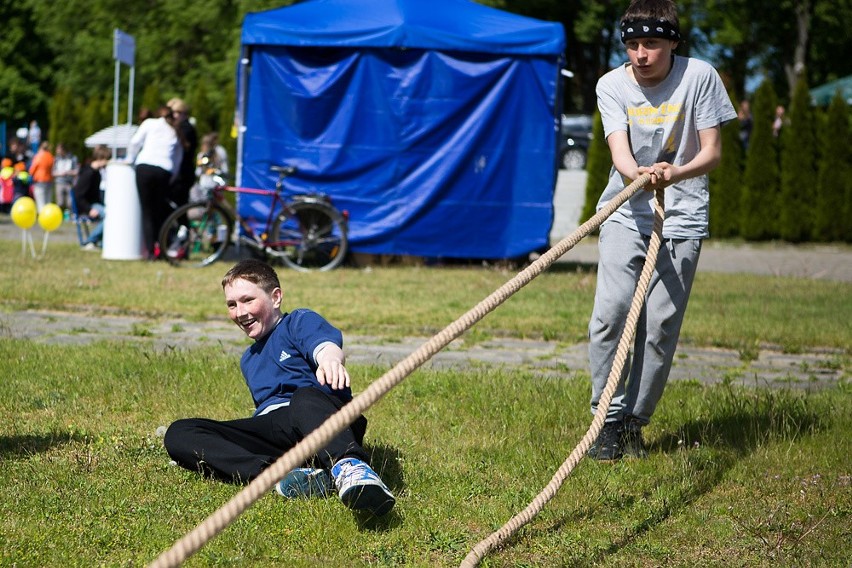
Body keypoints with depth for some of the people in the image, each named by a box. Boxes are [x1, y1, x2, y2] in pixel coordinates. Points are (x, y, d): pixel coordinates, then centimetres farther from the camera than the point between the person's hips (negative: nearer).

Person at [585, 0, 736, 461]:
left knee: (660, 326, -4)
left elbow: (712, 152, -5)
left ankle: (635, 420, 12)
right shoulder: (612, 85, -2)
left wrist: (675, 173, -26)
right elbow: (619, 151, -14)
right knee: (610, 313, -13)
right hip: (626, 213, 1)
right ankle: (608, 418, 1)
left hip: (681, 217, -1)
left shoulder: (700, 76, -5)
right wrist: (638, 174, -38)